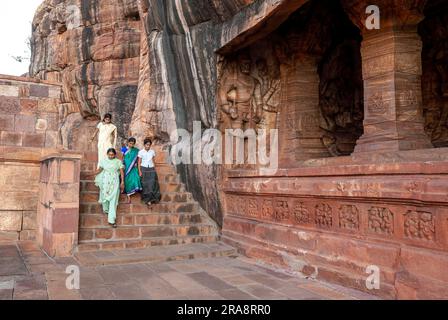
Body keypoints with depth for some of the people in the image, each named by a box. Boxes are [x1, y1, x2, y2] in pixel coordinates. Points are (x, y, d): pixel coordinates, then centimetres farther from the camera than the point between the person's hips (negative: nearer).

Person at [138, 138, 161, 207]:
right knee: (145, 185, -2)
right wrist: (139, 171, -8)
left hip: (151, 169, 2)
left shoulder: (152, 152, 7)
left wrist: (154, 169, 8)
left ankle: (153, 198, -5)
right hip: (144, 169, -2)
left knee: (153, 183, -9)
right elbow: (139, 162, 0)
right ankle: (148, 200, 3)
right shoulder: (141, 152, -2)